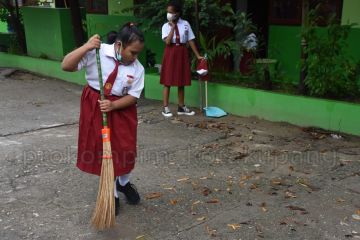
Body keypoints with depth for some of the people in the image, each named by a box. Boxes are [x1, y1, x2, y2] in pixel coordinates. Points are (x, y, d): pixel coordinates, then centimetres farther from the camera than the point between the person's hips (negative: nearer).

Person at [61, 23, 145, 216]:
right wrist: (86, 47, -33)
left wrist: (112, 105, -24)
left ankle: (124, 183, 41)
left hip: (122, 109, 2)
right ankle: (112, 194, 25)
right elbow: (66, 66, -21)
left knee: (126, 150, 9)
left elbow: (133, 96, -7)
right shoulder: (97, 52, -17)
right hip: (94, 107, -2)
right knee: (102, 151, 6)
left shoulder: (137, 68, -10)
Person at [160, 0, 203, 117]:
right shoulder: (166, 26, -2)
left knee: (182, 81, 9)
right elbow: (168, 42, -15)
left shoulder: (185, 24, 3)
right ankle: (165, 108, 5)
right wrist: (173, 27, -13)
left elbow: (190, 40, 5)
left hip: (182, 53, 2)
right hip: (170, 53, -2)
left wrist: (198, 55, 3)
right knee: (168, 82, -1)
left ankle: (181, 107, 20)